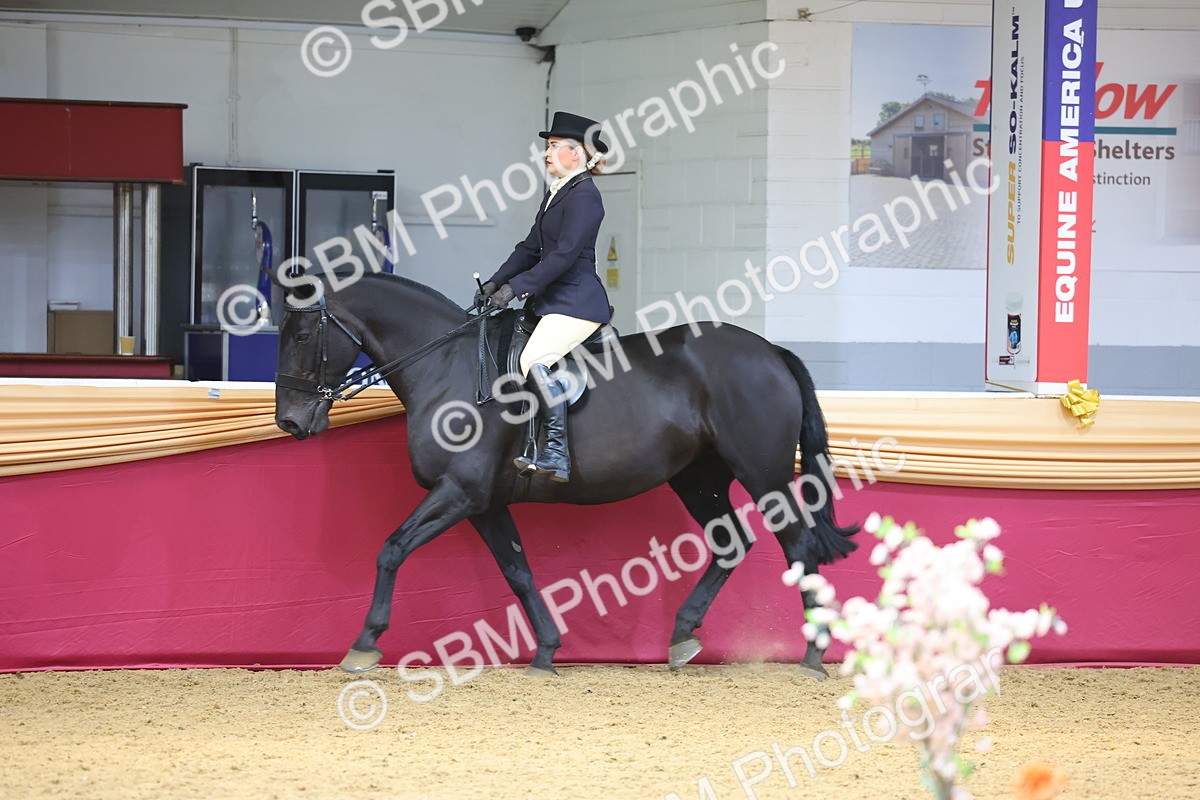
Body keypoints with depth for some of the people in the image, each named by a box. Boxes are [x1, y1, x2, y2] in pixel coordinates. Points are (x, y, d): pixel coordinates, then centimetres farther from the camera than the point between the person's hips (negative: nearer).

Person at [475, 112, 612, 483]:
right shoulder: (555, 193, 18)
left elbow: (564, 254, -20)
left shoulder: (584, 195, -13)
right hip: (552, 301, 11)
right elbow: (531, 248, 19)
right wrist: (496, 283, 8)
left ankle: (556, 454, -29)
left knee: (534, 360, -27)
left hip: (576, 302, -11)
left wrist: (516, 287, -22)